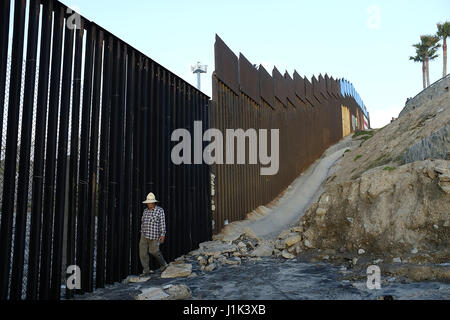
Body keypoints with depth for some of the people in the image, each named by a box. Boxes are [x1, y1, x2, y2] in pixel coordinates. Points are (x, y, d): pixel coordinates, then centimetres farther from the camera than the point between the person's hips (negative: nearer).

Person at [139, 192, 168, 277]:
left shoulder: (160, 210, -9)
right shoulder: (146, 211, 7)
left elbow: (162, 223, -12)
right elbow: (143, 222, 15)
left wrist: (163, 235, -18)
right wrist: (142, 233, 16)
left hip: (154, 235, -5)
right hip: (145, 234, 5)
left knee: (153, 251, -1)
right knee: (143, 251, -3)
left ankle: (163, 264, 25)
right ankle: (146, 270, 5)